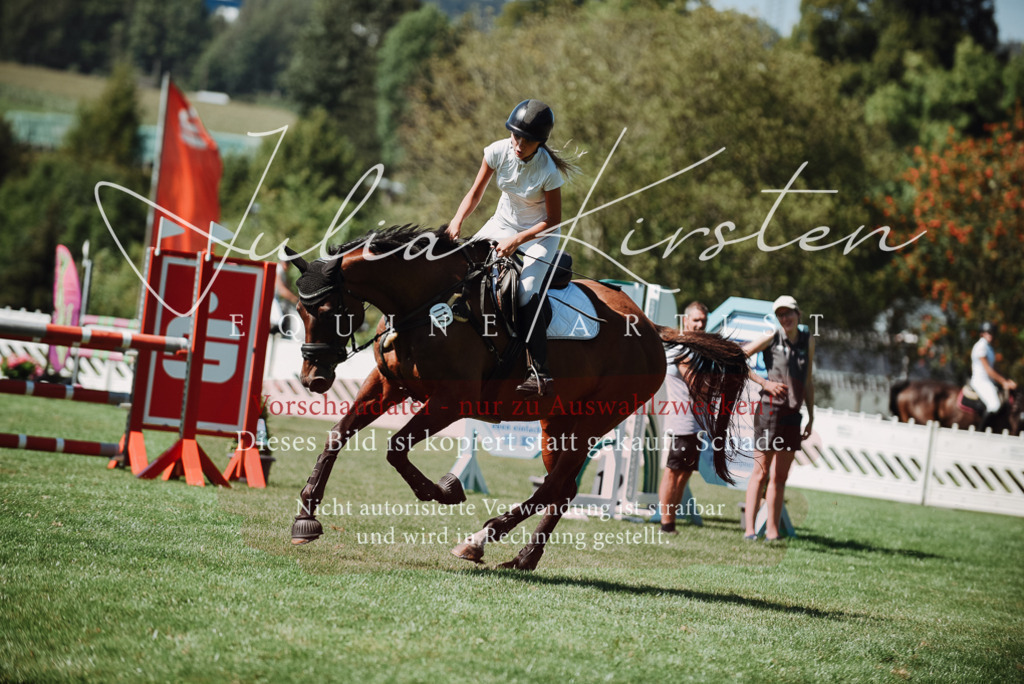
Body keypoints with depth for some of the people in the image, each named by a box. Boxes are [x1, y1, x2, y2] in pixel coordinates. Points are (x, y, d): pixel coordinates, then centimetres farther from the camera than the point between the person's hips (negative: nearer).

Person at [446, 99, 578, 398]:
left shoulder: (548, 171, -27)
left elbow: (554, 221, -19)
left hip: (539, 234, -6)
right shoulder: (497, 152, -16)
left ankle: (539, 372, -26)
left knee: (526, 293, -26)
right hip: (503, 223, 6)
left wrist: (517, 241, -27)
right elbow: (475, 193, -8)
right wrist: (457, 221, -25)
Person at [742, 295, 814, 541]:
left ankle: (772, 530, 10)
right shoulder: (771, 338, -3)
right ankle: (749, 528, -4)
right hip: (770, 409, -5)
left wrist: (811, 417, 15)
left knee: (780, 476, 7)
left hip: (793, 415, 5)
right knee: (761, 472, -5)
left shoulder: (807, 341, 11)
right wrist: (764, 382, -10)